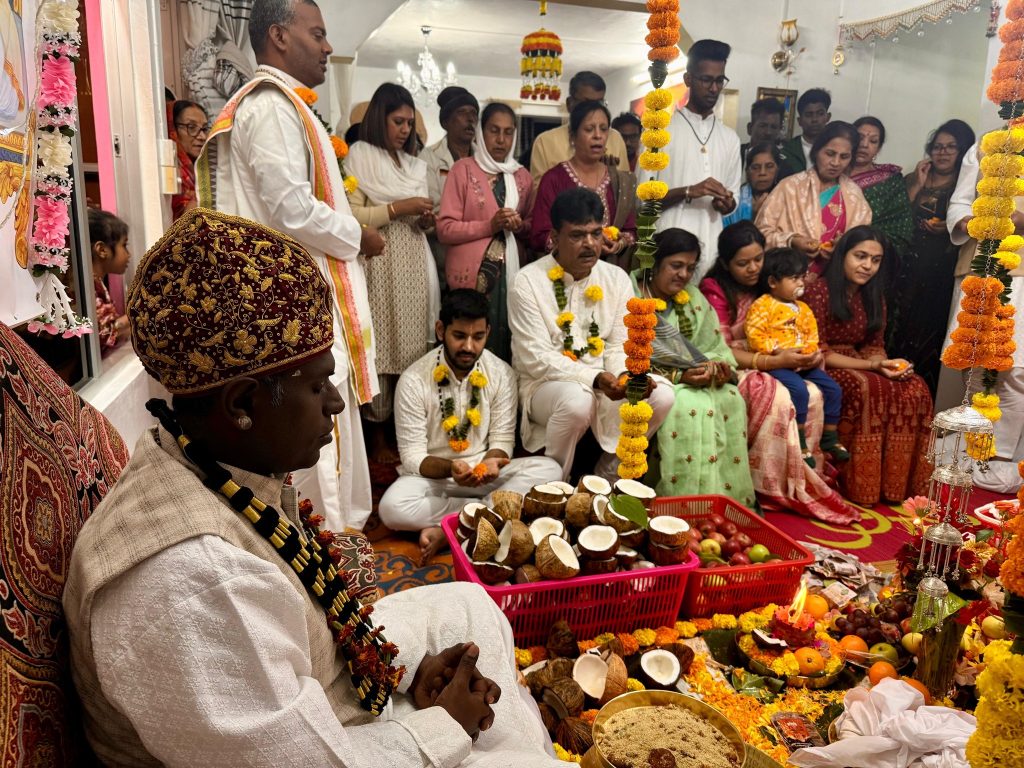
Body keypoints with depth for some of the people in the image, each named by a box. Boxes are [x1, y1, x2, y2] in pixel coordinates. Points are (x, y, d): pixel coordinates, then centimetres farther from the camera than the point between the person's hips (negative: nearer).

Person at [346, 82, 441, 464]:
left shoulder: (413, 163, 20)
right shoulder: (360, 156, 0)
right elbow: (350, 215, -11)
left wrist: (426, 220, 3)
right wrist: (398, 208, -14)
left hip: (414, 267, 6)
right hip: (380, 267, -6)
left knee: (412, 350, 4)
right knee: (380, 351, -5)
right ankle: (378, 439, 5)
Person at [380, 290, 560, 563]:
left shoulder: (502, 374, -6)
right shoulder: (414, 380, -14)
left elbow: (502, 439, -2)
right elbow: (412, 456, -12)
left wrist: (491, 462, -26)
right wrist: (450, 468, -32)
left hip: (485, 472, 3)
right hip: (433, 475, -2)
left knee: (548, 469, -23)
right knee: (393, 507, -34)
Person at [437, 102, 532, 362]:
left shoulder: (522, 176, 15)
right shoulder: (463, 169, 2)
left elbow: (532, 224, 24)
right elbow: (445, 229, -5)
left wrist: (520, 225, 1)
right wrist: (489, 226, -16)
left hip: (511, 272, 4)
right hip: (473, 273, -4)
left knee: (506, 343, -1)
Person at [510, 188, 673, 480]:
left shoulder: (617, 279, 6)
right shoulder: (528, 282, -9)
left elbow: (619, 347, 5)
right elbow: (536, 358, -15)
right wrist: (595, 378, -26)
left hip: (605, 383, 5)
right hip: (545, 384, -4)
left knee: (661, 396, -19)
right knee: (576, 400, -37)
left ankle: (608, 475, 2)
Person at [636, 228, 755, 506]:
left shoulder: (692, 298, 13)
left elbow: (715, 345, 10)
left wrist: (720, 365, -15)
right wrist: (679, 376, -25)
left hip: (692, 378, 6)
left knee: (730, 399, -22)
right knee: (693, 405, -32)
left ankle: (731, 496, -15)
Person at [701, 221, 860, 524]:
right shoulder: (713, 290, -8)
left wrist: (808, 355, -10)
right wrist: (774, 361, -24)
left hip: (766, 367, 6)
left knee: (812, 395, -21)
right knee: (778, 398, -33)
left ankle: (806, 475, -13)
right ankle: (774, 486, -22)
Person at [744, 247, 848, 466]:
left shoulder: (804, 309, 18)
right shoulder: (762, 306, -5)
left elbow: (813, 338, 18)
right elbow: (754, 336, -14)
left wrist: (813, 354, -4)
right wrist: (779, 352, -21)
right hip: (776, 364, -7)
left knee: (833, 388, -1)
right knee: (799, 390, -30)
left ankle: (830, 437, 13)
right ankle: (799, 442, -18)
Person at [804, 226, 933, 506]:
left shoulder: (874, 296, 11)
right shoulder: (820, 291, -12)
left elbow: (875, 345, 12)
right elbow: (818, 353, -14)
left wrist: (884, 363, -13)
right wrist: (872, 366, -21)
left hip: (858, 365, 7)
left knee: (915, 388, -18)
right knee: (867, 388, -35)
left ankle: (896, 481, -12)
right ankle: (859, 486, -24)